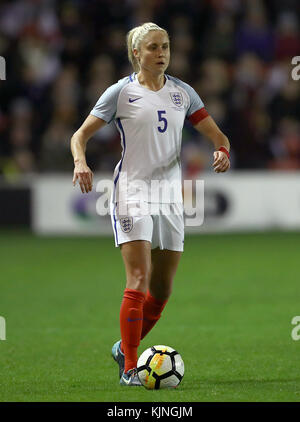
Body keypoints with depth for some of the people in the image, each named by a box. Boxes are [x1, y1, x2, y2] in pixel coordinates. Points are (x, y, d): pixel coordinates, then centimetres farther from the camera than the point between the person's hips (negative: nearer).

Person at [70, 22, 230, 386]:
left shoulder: (182, 92, 10)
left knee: (163, 288, 6)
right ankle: (129, 369, -12)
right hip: (132, 191, -5)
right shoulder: (121, 92, 0)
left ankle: (124, 349, 29)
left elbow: (216, 134, 12)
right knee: (139, 279, -17)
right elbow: (81, 135, 1)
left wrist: (222, 151, -11)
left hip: (170, 194, 5)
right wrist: (80, 161, -19)